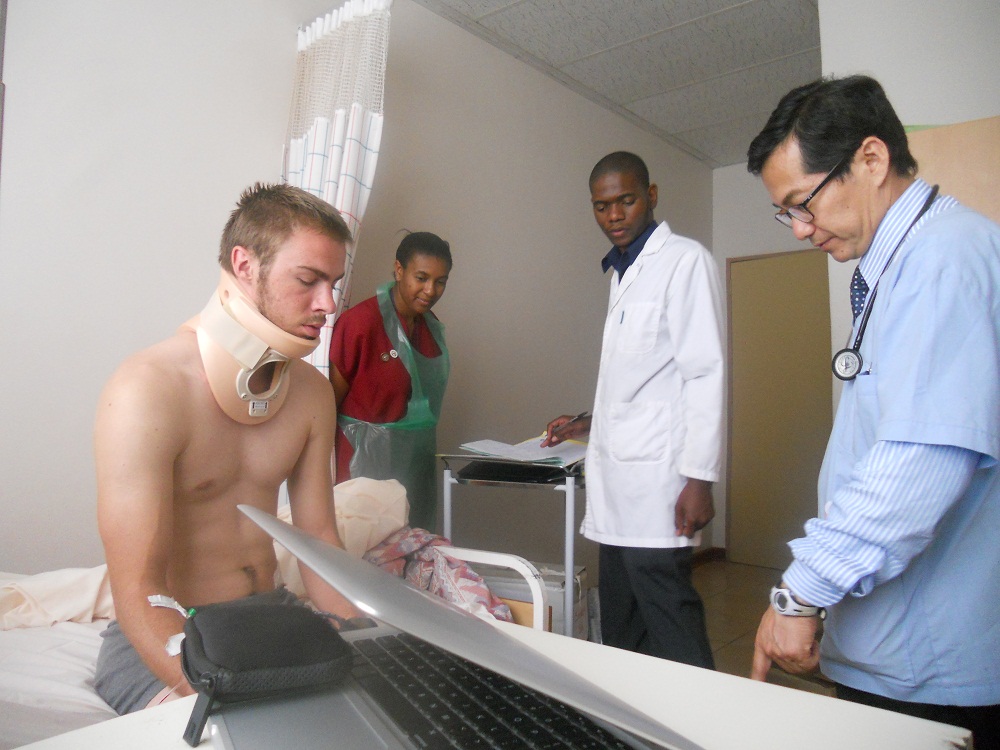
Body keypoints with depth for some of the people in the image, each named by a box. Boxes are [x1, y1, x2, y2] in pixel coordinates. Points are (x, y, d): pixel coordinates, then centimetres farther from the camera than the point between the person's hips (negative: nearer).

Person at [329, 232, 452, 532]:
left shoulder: (432, 326, 8)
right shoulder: (359, 322, -14)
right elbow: (329, 404, -11)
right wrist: (328, 474, -10)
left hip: (419, 461, 7)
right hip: (369, 462, -7)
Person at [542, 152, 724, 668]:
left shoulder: (684, 261, -5)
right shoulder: (622, 271, 20)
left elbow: (704, 374, -13)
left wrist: (698, 477, -17)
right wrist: (593, 423, 18)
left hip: (656, 480, -8)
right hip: (618, 487, 9)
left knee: (671, 636, -4)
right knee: (619, 633, 14)